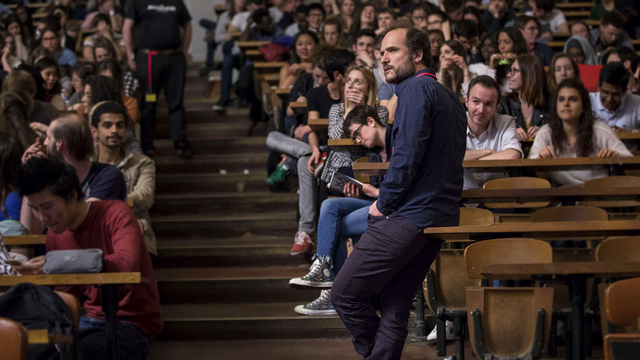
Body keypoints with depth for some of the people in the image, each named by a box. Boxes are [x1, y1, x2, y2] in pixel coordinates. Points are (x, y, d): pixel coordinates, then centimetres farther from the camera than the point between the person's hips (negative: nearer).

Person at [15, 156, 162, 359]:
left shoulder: (115, 214, -13)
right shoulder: (55, 236, 6)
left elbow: (127, 264, -32)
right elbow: (67, 295, 12)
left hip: (132, 325, -6)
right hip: (91, 320, 6)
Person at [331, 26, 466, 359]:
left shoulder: (415, 88, -10)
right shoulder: (450, 98, 20)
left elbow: (407, 155, -19)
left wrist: (384, 203, -9)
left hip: (408, 216, -10)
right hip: (440, 216, 10)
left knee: (345, 294, -2)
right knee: (393, 306, 10)